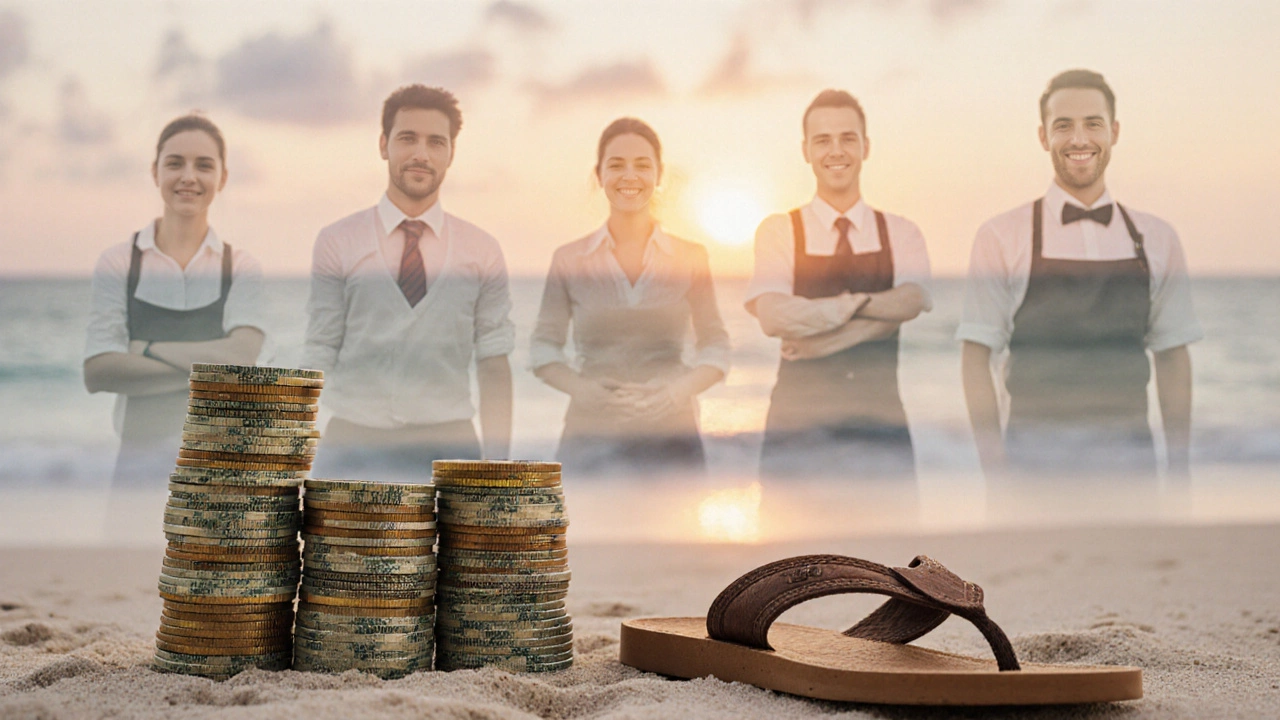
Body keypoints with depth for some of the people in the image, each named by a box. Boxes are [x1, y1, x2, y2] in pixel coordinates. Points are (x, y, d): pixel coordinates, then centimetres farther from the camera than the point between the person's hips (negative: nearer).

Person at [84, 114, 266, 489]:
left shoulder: (241, 268, 3)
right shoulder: (118, 263, 2)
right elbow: (97, 372, -9)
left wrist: (146, 349, -9)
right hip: (142, 456, 0)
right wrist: (207, 366, -13)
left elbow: (241, 356, -12)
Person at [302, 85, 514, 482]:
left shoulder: (482, 252, 8)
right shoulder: (336, 243, 4)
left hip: (447, 448, 1)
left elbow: (494, 363, 6)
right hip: (353, 445, -1)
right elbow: (319, 357, 1)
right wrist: (302, 457, -7)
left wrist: (499, 465, 0)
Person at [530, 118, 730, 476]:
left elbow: (716, 345, 8)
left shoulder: (691, 258, 7)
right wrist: (581, 388, -10)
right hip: (591, 440, 0)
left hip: (671, 437, 0)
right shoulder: (569, 259, 6)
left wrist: (680, 389, -11)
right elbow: (544, 346, 8)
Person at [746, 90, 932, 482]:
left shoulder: (901, 234, 10)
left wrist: (821, 339, -17)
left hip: (880, 416, 1)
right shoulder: (778, 232, 5)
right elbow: (771, 316, -11)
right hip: (798, 418, -1)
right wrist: (859, 303, -11)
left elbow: (910, 303, -10)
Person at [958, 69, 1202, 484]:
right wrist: (995, 469, -9)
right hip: (1035, 463, -2)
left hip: (1130, 465, 3)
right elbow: (977, 355, -2)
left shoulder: (1156, 239, 8)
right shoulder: (1002, 237, -1)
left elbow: (1172, 355, 10)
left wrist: (1179, 466, 5)